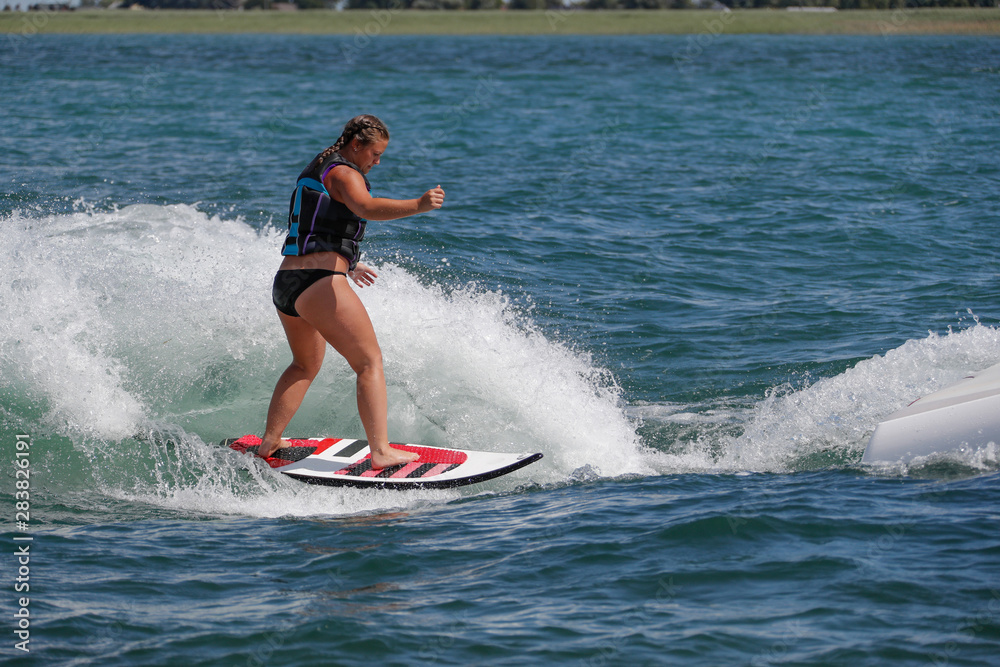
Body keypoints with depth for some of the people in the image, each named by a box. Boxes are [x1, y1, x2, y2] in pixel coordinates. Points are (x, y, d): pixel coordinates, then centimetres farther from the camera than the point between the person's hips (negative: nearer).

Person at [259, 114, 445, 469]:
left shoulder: (314, 172, 22)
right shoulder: (344, 174, -8)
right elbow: (366, 207, -31)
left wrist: (345, 265, 43)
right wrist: (417, 205, -44)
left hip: (285, 281, 10)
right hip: (320, 283, -10)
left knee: (306, 365, 29)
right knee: (370, 362, -8)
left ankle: (269, 442, 31)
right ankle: (381, 451, -16)